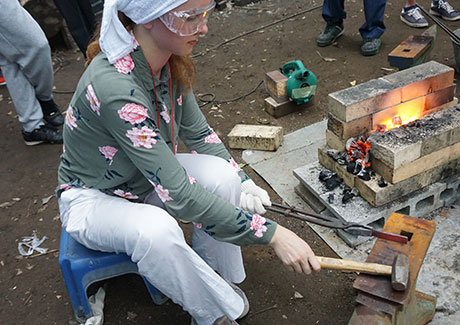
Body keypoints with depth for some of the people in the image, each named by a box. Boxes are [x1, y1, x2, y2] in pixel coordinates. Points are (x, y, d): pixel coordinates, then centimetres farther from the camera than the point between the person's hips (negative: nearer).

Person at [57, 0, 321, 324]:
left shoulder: (170, 61, -12)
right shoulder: (114, 84, -37)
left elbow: (198, 134, 2)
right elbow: (179, 195, -38)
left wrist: (242, 181, -11)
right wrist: (272, 234, -35)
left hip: (146, 178, 7)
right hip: (92, 198, -6)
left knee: (222, 174, -19)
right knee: (155, 229, -36)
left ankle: (216, 276, 3)